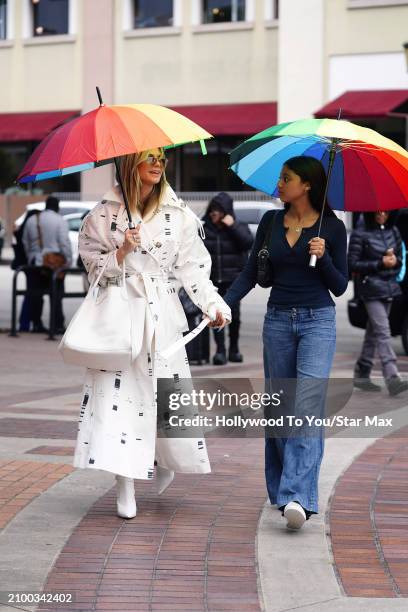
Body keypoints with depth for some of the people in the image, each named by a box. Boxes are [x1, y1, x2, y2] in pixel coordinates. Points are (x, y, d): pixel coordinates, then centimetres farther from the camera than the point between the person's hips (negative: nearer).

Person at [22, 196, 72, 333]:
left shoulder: (31, 220, 10)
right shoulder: (60, 220, -7)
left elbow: (25, 243, 12)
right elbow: (65, 243, -13)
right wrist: (68, 261, -9)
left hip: (35, 263, 4)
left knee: (35, 294, 9)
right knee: (56, 295, 0)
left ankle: (36, 324, 12)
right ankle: (58, 325, -3)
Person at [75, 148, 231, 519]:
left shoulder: (178, 216, 7)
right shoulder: (105, 214, 3)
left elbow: (192, 266, 4)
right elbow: (94, 268, 6)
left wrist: (213, 305, -9)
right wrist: (122, 252, -12)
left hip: (163, 316, 1)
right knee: (118, 393, -9)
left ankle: (167, 461, 32)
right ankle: (126, 491, -4)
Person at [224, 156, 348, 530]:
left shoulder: (332, 227, -2)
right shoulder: (271, 222, 8)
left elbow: (340, 287, 1)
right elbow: (251, 274, 10)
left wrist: (323, 257, -16)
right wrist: (224, 305, -3)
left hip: (318, 321, -4)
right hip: (277, 320, 4)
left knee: (307, 407, -16)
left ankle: (298, 498, -24)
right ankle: (280, 491, 21)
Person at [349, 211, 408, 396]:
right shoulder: (360, 235, -7)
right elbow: (352, 264, -9)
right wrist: (380, 264, -16)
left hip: (389, 287, 6)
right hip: (371, 289, -6)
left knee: (374, 332, 12)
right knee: (383, 332, -14)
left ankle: (362, 375, 21)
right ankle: (392, 378, -22)